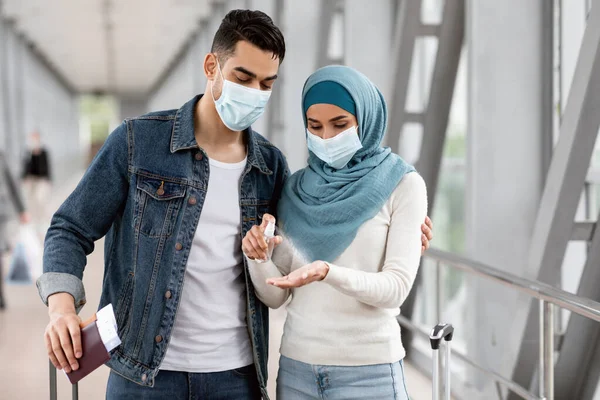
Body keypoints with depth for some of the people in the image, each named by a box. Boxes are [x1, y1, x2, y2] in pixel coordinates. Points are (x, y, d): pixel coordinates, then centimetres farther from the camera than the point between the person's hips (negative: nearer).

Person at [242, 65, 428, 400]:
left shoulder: (402, 185, -5)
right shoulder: (297, 190, 5)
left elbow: (395, 288, -13)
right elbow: (275, 296, 3)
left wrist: (327, 272, -28)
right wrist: (259, 258, -16)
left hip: (369, 371, -3)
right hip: (296, 368, 4)